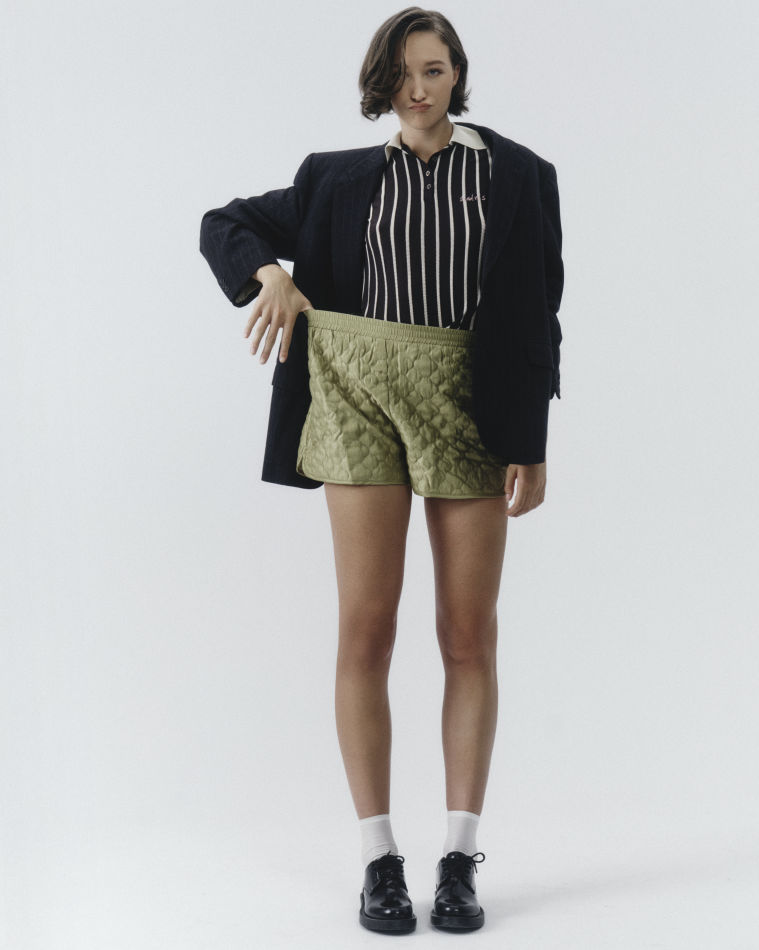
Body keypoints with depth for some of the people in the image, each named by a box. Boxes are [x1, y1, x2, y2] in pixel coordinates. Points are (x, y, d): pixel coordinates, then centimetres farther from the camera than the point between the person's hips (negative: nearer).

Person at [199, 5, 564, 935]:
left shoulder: (517, 177, 5)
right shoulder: (342, 179, 9)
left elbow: (537, 317, 2)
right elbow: (222, 224, 14)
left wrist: (532, 445, -4)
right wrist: (271, 273, -8)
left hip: (472, 405, 0)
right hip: (362, 396, 1)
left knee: (469, 637, 1)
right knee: (366, 630, -3)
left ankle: (459, 860, 11)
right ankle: (378, 862, 5)